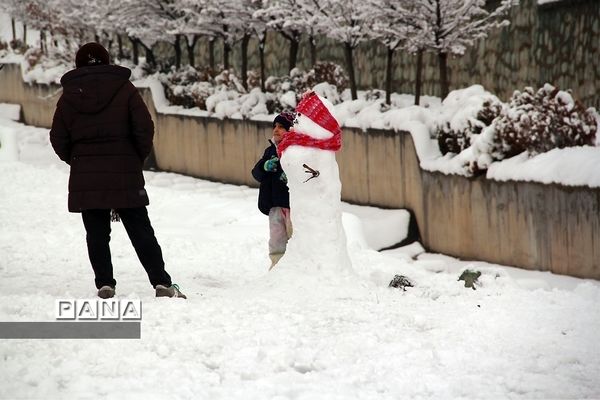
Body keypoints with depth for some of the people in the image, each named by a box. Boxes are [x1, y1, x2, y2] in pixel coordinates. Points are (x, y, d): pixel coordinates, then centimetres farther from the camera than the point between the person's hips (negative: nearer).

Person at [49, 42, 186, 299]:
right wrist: (138, 158, 9)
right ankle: (162, 283, -3)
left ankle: (104, 284, 0)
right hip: (125, 173, -1)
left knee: (96, 233, 8)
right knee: (141, 231, 2)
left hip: (85, 177, 1)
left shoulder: (69, 95, 4)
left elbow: (58, 139, 4)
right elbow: (144, 128, -6)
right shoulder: (124, 88, -1)